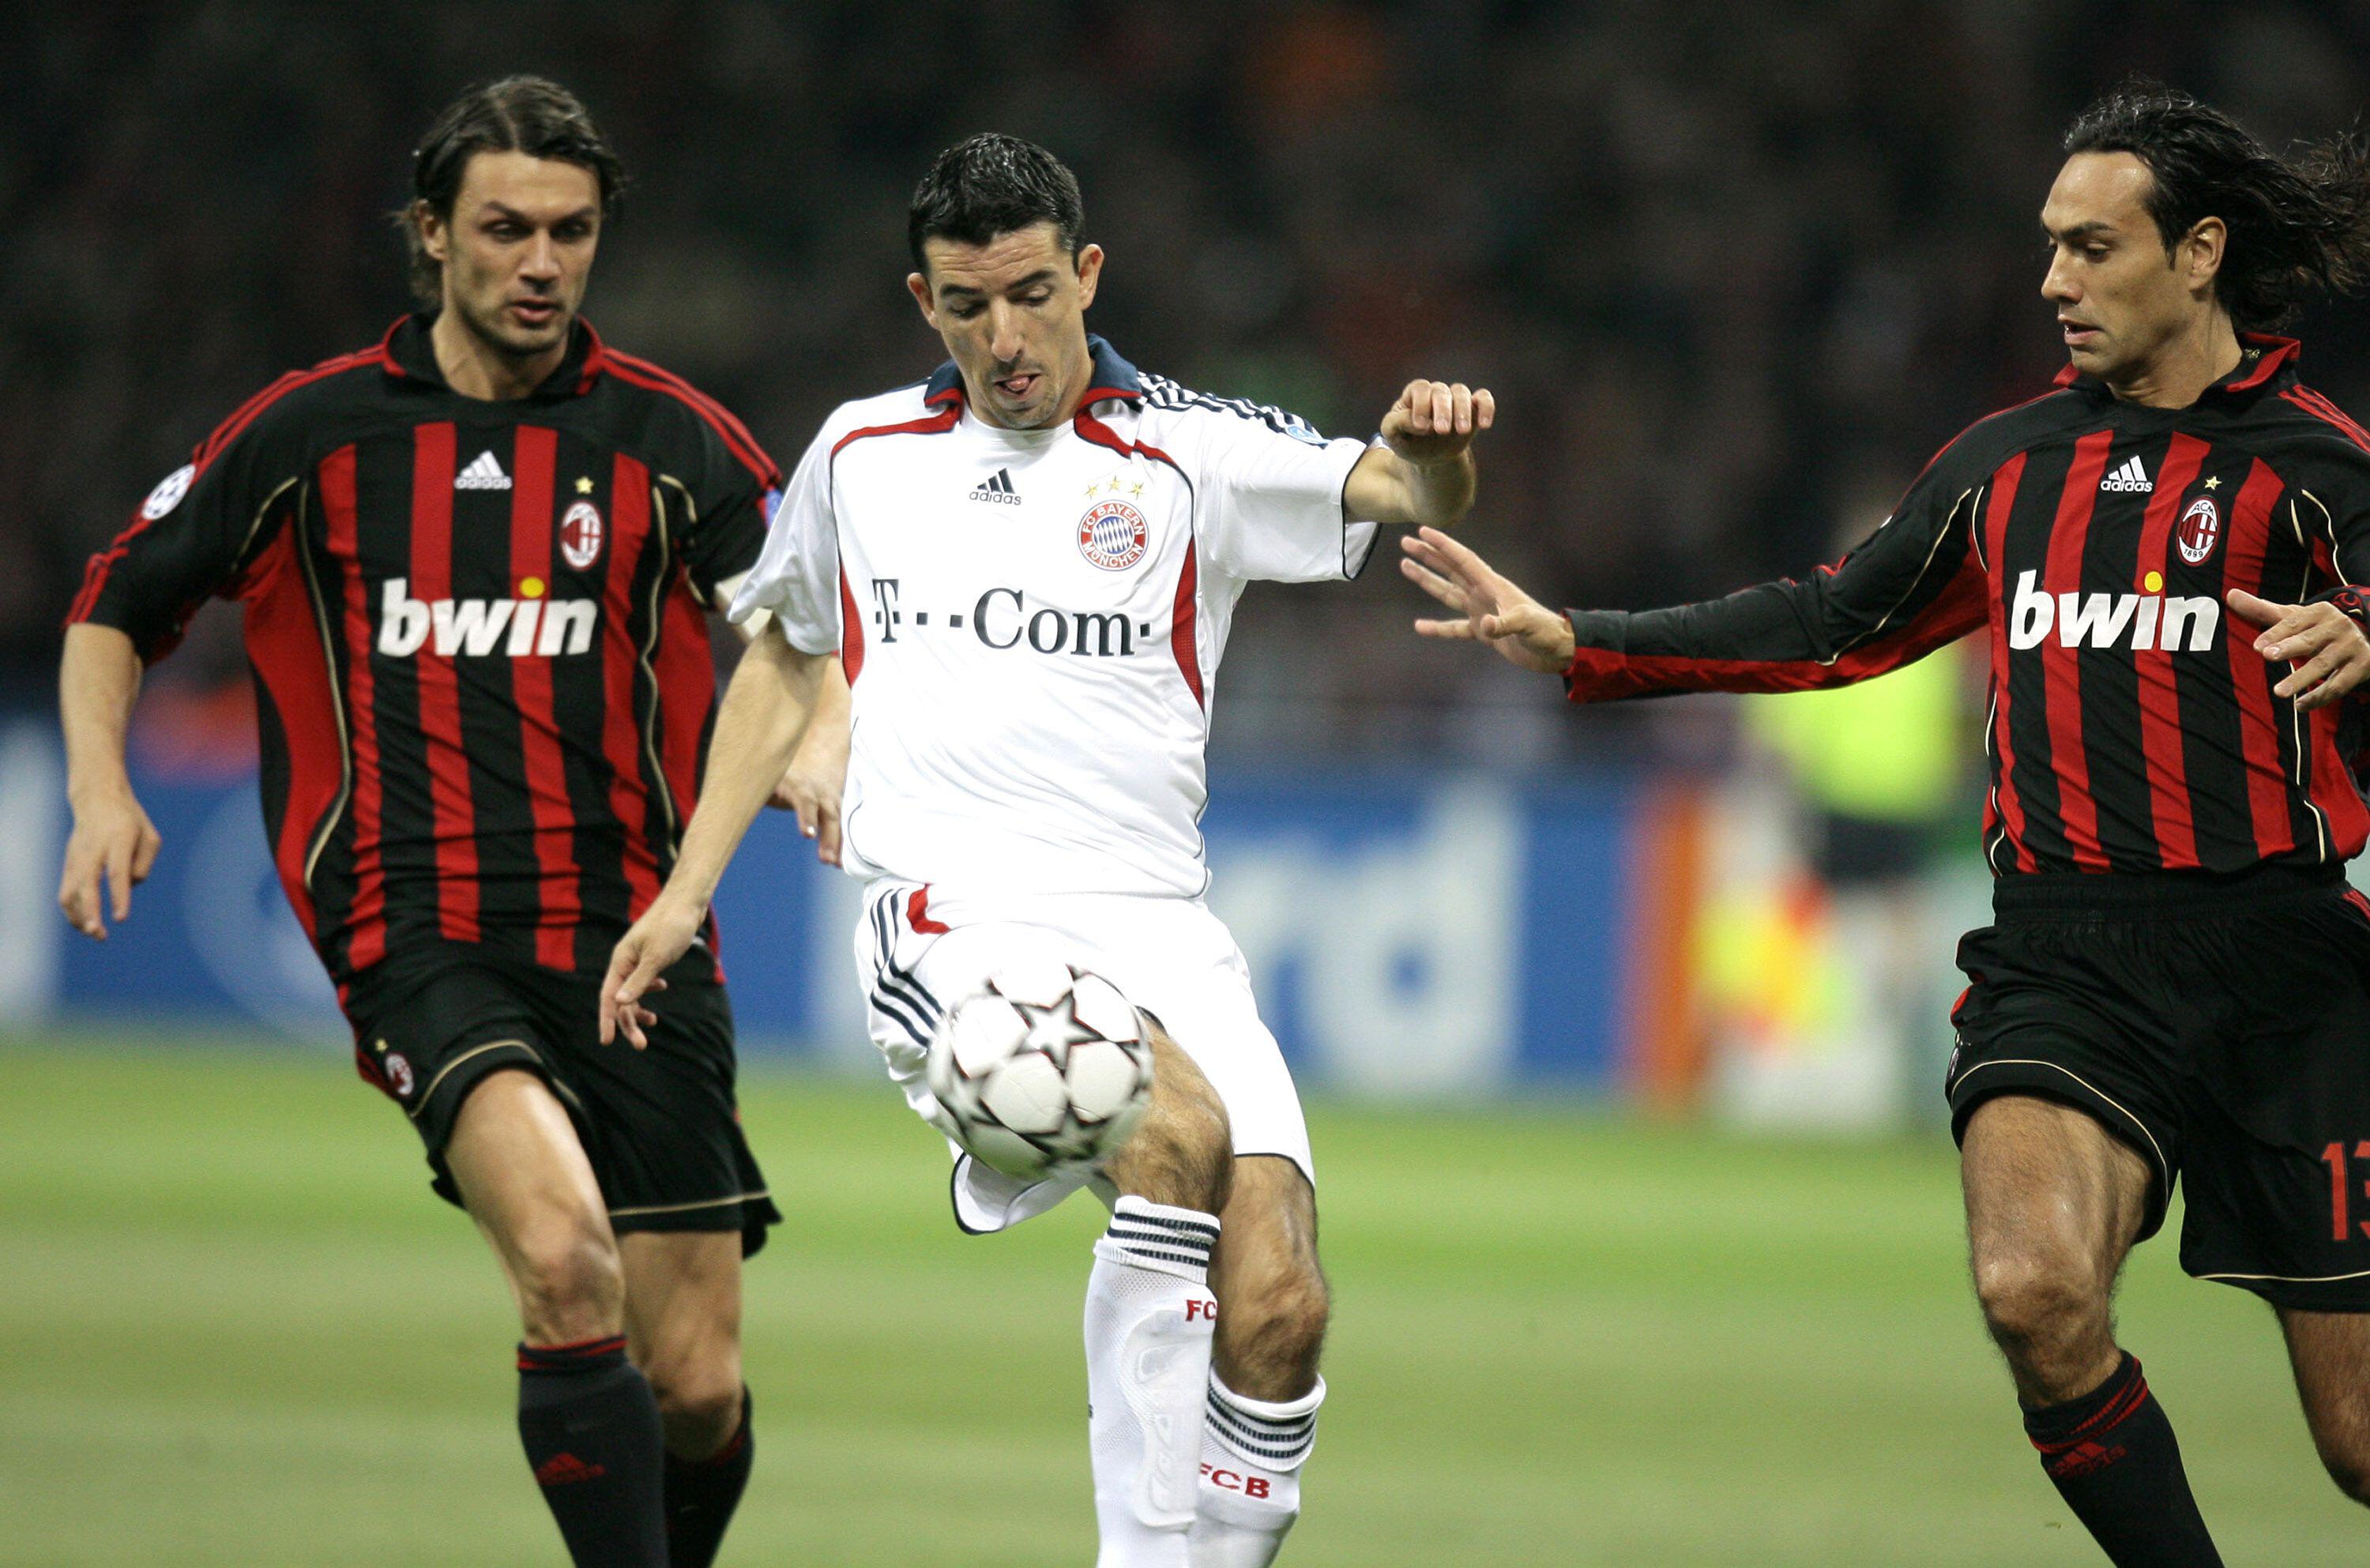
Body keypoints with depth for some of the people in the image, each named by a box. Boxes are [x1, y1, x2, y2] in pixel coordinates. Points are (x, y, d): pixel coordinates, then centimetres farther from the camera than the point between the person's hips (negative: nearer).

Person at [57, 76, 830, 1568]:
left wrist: (815, 749, -17)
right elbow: (119, 606, 18)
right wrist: (102, 790, 1)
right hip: (419, 929, -1)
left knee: (697, 1387, -2)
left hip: (632, 937, 2)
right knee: (565, 1258, -29)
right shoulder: (312, 432, 7)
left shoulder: (671, 439, 6)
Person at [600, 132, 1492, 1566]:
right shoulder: (861, 453, 15)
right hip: (949, 917, -1)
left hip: (1154, 925, 1)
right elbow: (787, 657, 29)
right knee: (1182, 1134, -32)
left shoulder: (1188, 453, 7)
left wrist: (1430, 460, -31)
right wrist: (685, 890, 24)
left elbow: (1391, 489, -7)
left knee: (1279, 1305, -18)